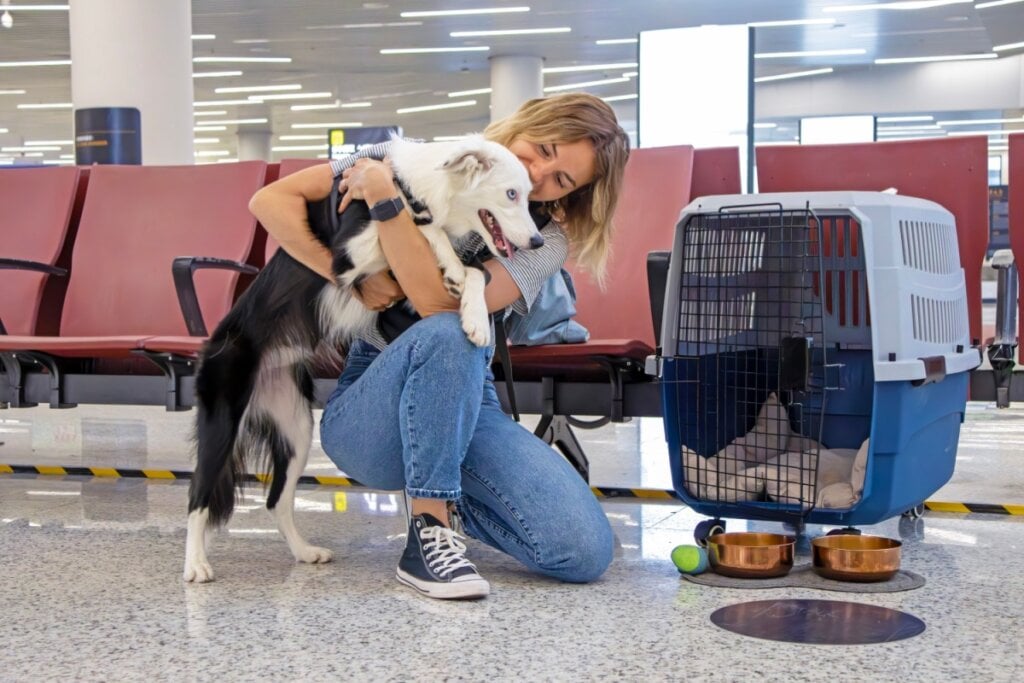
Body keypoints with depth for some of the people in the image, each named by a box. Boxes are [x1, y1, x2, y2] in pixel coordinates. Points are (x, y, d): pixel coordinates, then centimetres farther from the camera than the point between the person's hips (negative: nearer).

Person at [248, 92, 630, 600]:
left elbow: (438, 301, -20)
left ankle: (446, 500, 10)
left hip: (463, 403, 3)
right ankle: (429, 536, -23)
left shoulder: (546, 239, -1)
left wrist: (383, 198, -22)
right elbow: (270, 200, -6)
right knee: (447, 335, -38)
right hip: (366, 416, -2)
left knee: (585, 552, -18)